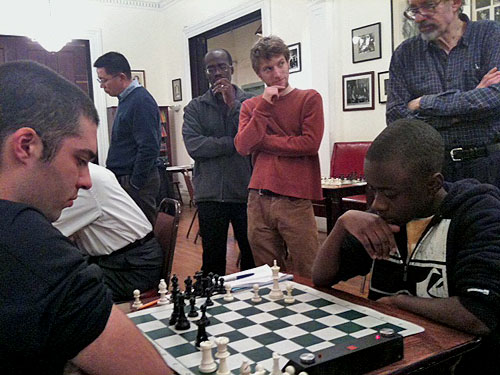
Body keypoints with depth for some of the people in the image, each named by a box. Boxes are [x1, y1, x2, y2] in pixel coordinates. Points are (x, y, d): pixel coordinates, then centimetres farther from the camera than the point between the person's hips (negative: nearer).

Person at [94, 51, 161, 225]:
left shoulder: (141, 101, -16)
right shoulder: (126, 99, 15)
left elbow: (148, 149, -22)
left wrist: (134, 185, -17)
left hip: (138, 182, -9)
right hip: (125, 178, 10)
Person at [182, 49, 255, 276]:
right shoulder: (195, 108, 8)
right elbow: (194, 146, -8)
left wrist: (233, 104, -11)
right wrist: (236, 143, -10)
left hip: (245, 191, 0)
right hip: (209, 194, 1)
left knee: (252, 256, 8)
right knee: (213, 258, 8)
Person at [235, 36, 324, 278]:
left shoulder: (309, 99, 3)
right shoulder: (250, 106, 13)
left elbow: (310, 143, -11)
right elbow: (242, 147, -2)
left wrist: (262, 141, -3)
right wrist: (264, 106, -6)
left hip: (295, 201, -3)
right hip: (258, 201, 4)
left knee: (305, 277, 2)